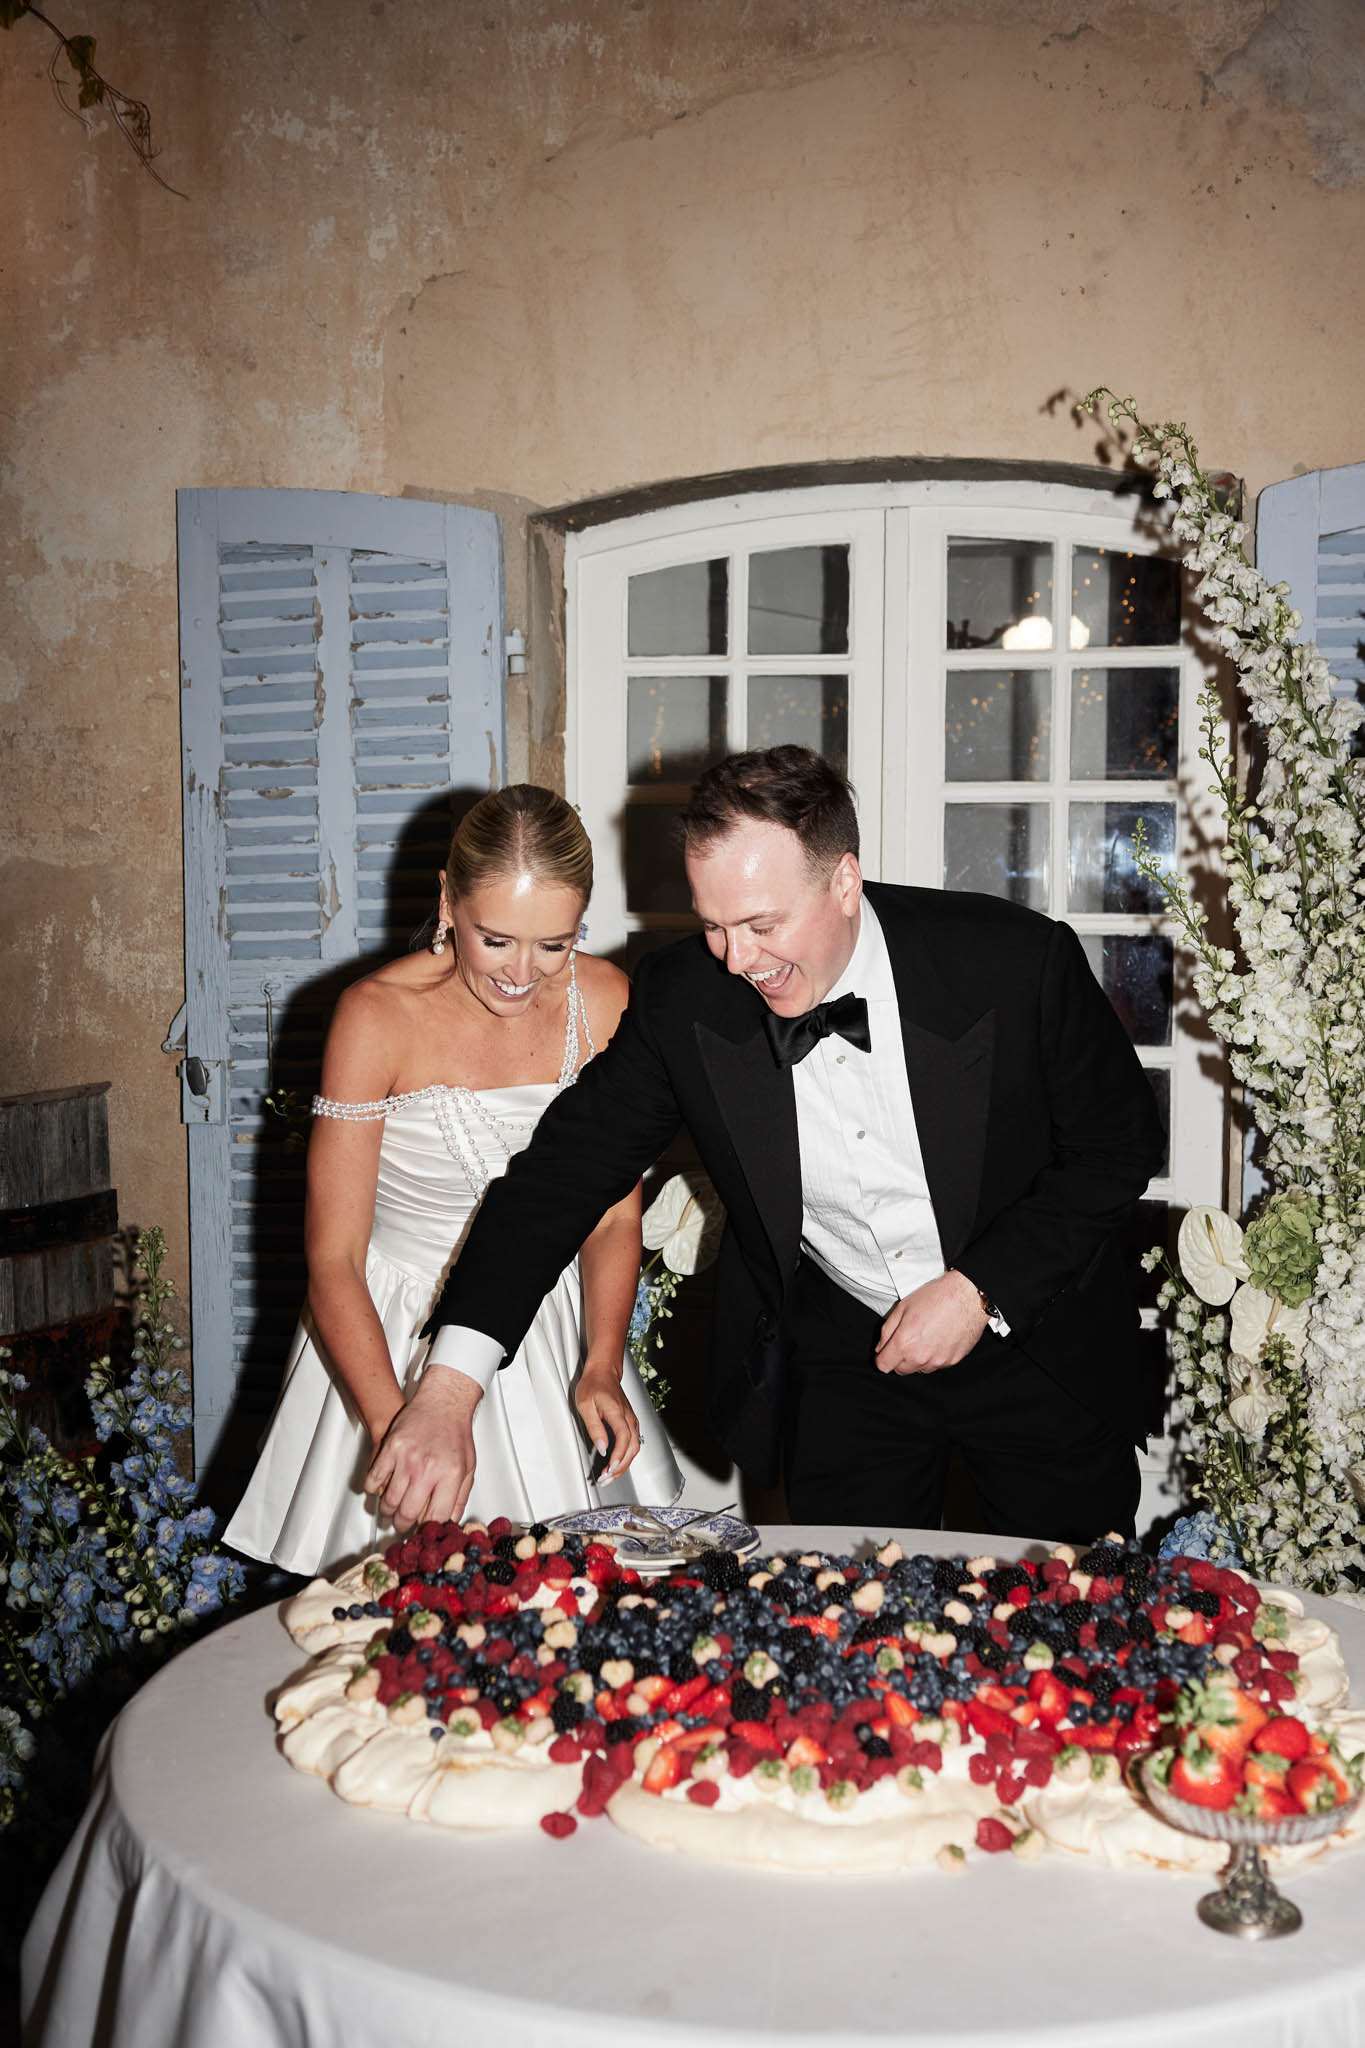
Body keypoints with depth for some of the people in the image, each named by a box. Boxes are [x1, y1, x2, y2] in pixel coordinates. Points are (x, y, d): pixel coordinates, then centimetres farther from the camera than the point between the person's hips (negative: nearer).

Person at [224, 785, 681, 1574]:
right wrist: (397, 1424, -34)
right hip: (393, 1337, -3)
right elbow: (333, 1259, -20)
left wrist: (602, 1369, -15)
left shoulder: (605, 1002, -10)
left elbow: (613, 1216, 0)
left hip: (555, 1329, 3)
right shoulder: (377, 1017, -19)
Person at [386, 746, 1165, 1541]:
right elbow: (569, 1167, -13)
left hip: (1039, 1344, -1)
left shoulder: (1017, 960, -22)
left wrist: (982, 1291, -21)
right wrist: (448, 1383, -24)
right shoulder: (683, 999, -16)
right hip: (839, 1357, 1)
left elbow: (1123, 1143, -10)